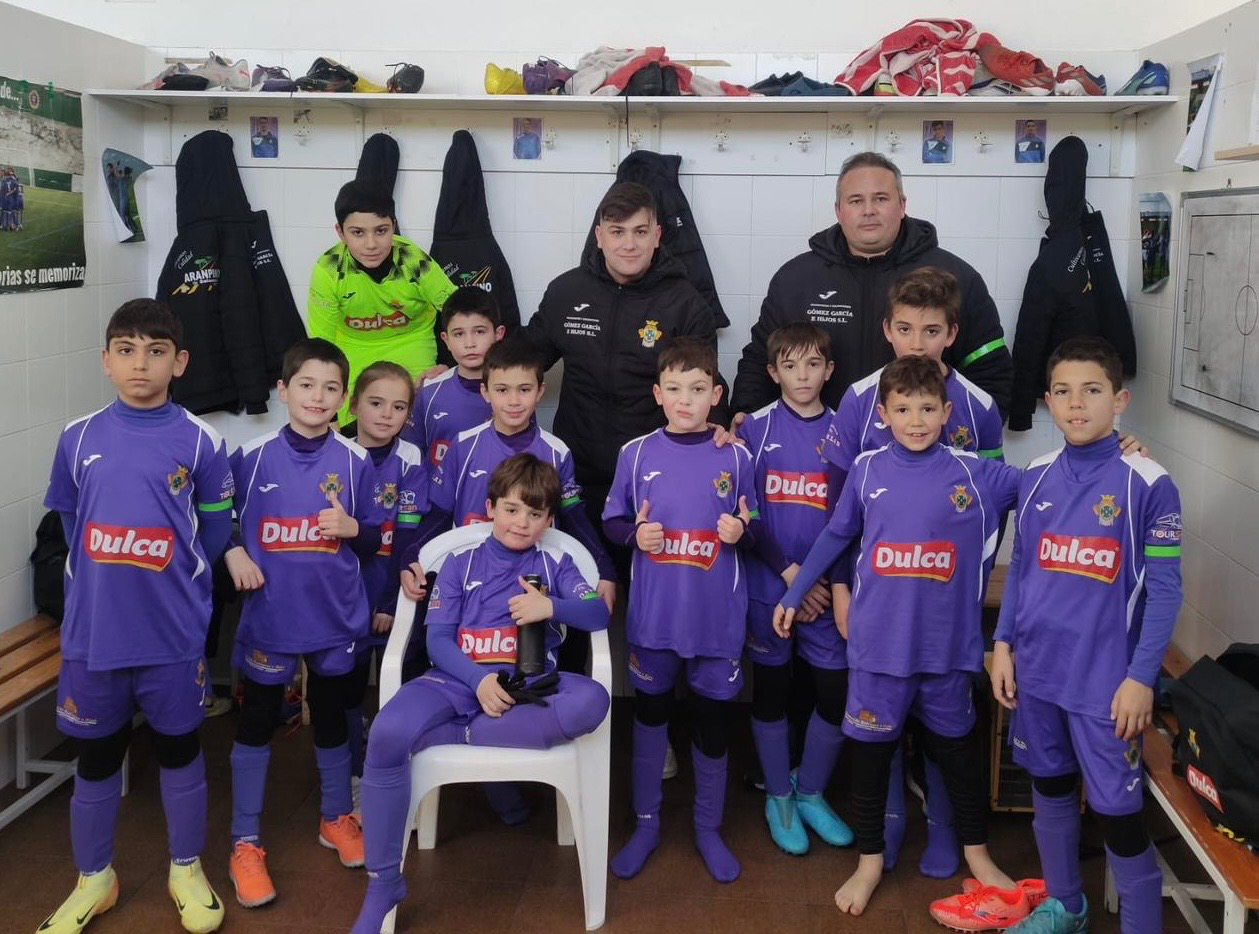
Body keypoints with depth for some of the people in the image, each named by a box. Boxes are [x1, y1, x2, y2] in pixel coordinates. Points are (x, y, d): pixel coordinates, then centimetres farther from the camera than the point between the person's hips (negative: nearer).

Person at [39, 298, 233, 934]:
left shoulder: (200, 442, -6)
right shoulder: (78, 439, 0)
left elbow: (215, 532, 3)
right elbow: (64, 521, 12)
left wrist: (169, 584, 5)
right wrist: (104, 577, 9)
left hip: (173, 637, -2)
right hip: (93, 635, 2)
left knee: (179, 751, 13)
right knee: (95, 758, 14)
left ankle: (187, 871, 32)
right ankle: (93, 879, 33)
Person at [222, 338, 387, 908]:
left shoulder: (356, 462, -3)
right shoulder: (252, 458, -6)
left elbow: (375, 542, 4)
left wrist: (352, 528, -16)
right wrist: (232, 554, -15)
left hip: (335, 618, 1)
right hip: (268, 616, -1)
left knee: (331, 720, 16)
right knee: (255, 724, 7)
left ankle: (336, 818, 36)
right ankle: (245, 842, 19)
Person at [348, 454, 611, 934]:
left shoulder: (556, 568, 17)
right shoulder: (460, 565, 14)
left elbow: (600, 614, 4)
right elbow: (438, 639, 3)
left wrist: (552, 607, -16)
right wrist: (479, 681, -15)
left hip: (528, 686, 1)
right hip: (458, 680, 0)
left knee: (592, 700, -33)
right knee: (387, 734, -32)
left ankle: (457, 734, -28)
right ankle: (383, 882, -19)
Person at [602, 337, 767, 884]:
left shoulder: (734, 458, -2)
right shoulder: (636, 454, -1)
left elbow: (753, 529, 4)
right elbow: (612, 520, 6)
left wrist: (741, 530, -17)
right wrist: (634, 533, -15)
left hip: (717, 615, 0)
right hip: (653, 613, 1)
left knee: (711, 719, 10)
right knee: (650, 712, 13)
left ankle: (708, 829, 27)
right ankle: (646, 823, 30)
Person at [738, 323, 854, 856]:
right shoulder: (756, 428, -2)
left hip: (824, 588, 2)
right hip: (767, 585, -2)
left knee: (838, 693, 3)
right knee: (771, 689, 8)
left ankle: (810, 793, 25)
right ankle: (778, 797, 26)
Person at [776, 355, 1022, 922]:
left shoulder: (976, 473, -5)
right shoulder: (867, 470, -2)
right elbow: (835, 537, 8)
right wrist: (794, 595, 12)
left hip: (947, 642, 0)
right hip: (878, 641, 0)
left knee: (957, 746, 17)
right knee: (870, 749, 10)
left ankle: (977, 853, 36)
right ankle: (869, 860, 28)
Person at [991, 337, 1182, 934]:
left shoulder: (1149, 485, -11)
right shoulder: (1036, 477, 3)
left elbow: (1164, 590, -10)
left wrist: (1141, 677, -13)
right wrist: (1004, 644, 6)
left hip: (1106, 679, -5)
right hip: (1036, 669, 5)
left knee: (1117, 810, 0)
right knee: (1049, 787, 18)